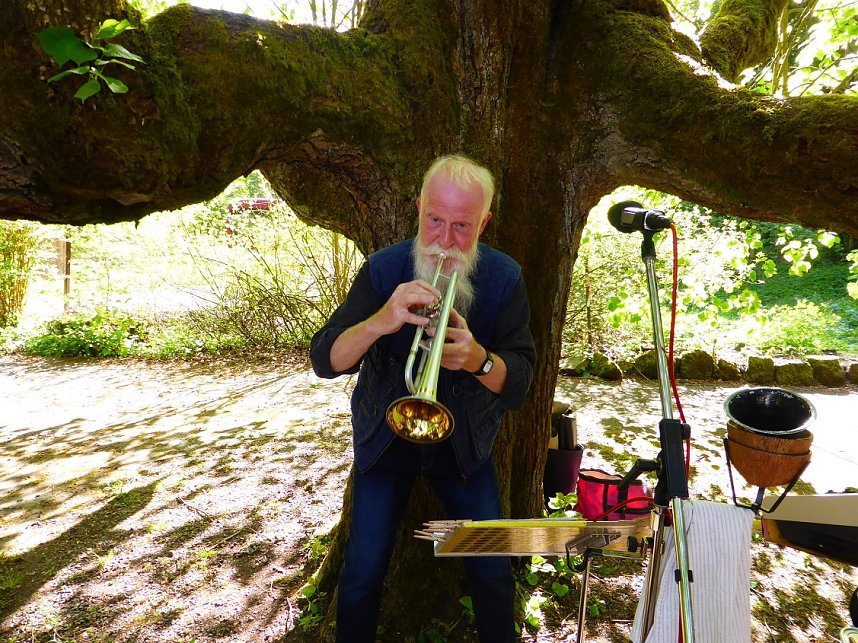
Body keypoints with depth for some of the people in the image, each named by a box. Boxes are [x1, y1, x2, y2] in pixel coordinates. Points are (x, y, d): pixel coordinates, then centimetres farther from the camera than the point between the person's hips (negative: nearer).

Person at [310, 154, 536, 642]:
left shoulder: (504, 278, -12)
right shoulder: (384, 269, -14)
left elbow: (518, 386, -14)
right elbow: (325, 361, -18)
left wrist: (479, 359, -36)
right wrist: (379, 322, -38)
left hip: (465, 442, 1)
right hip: (386, 438, 0)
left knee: (493, 573, 4)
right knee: (363, 574, 1)